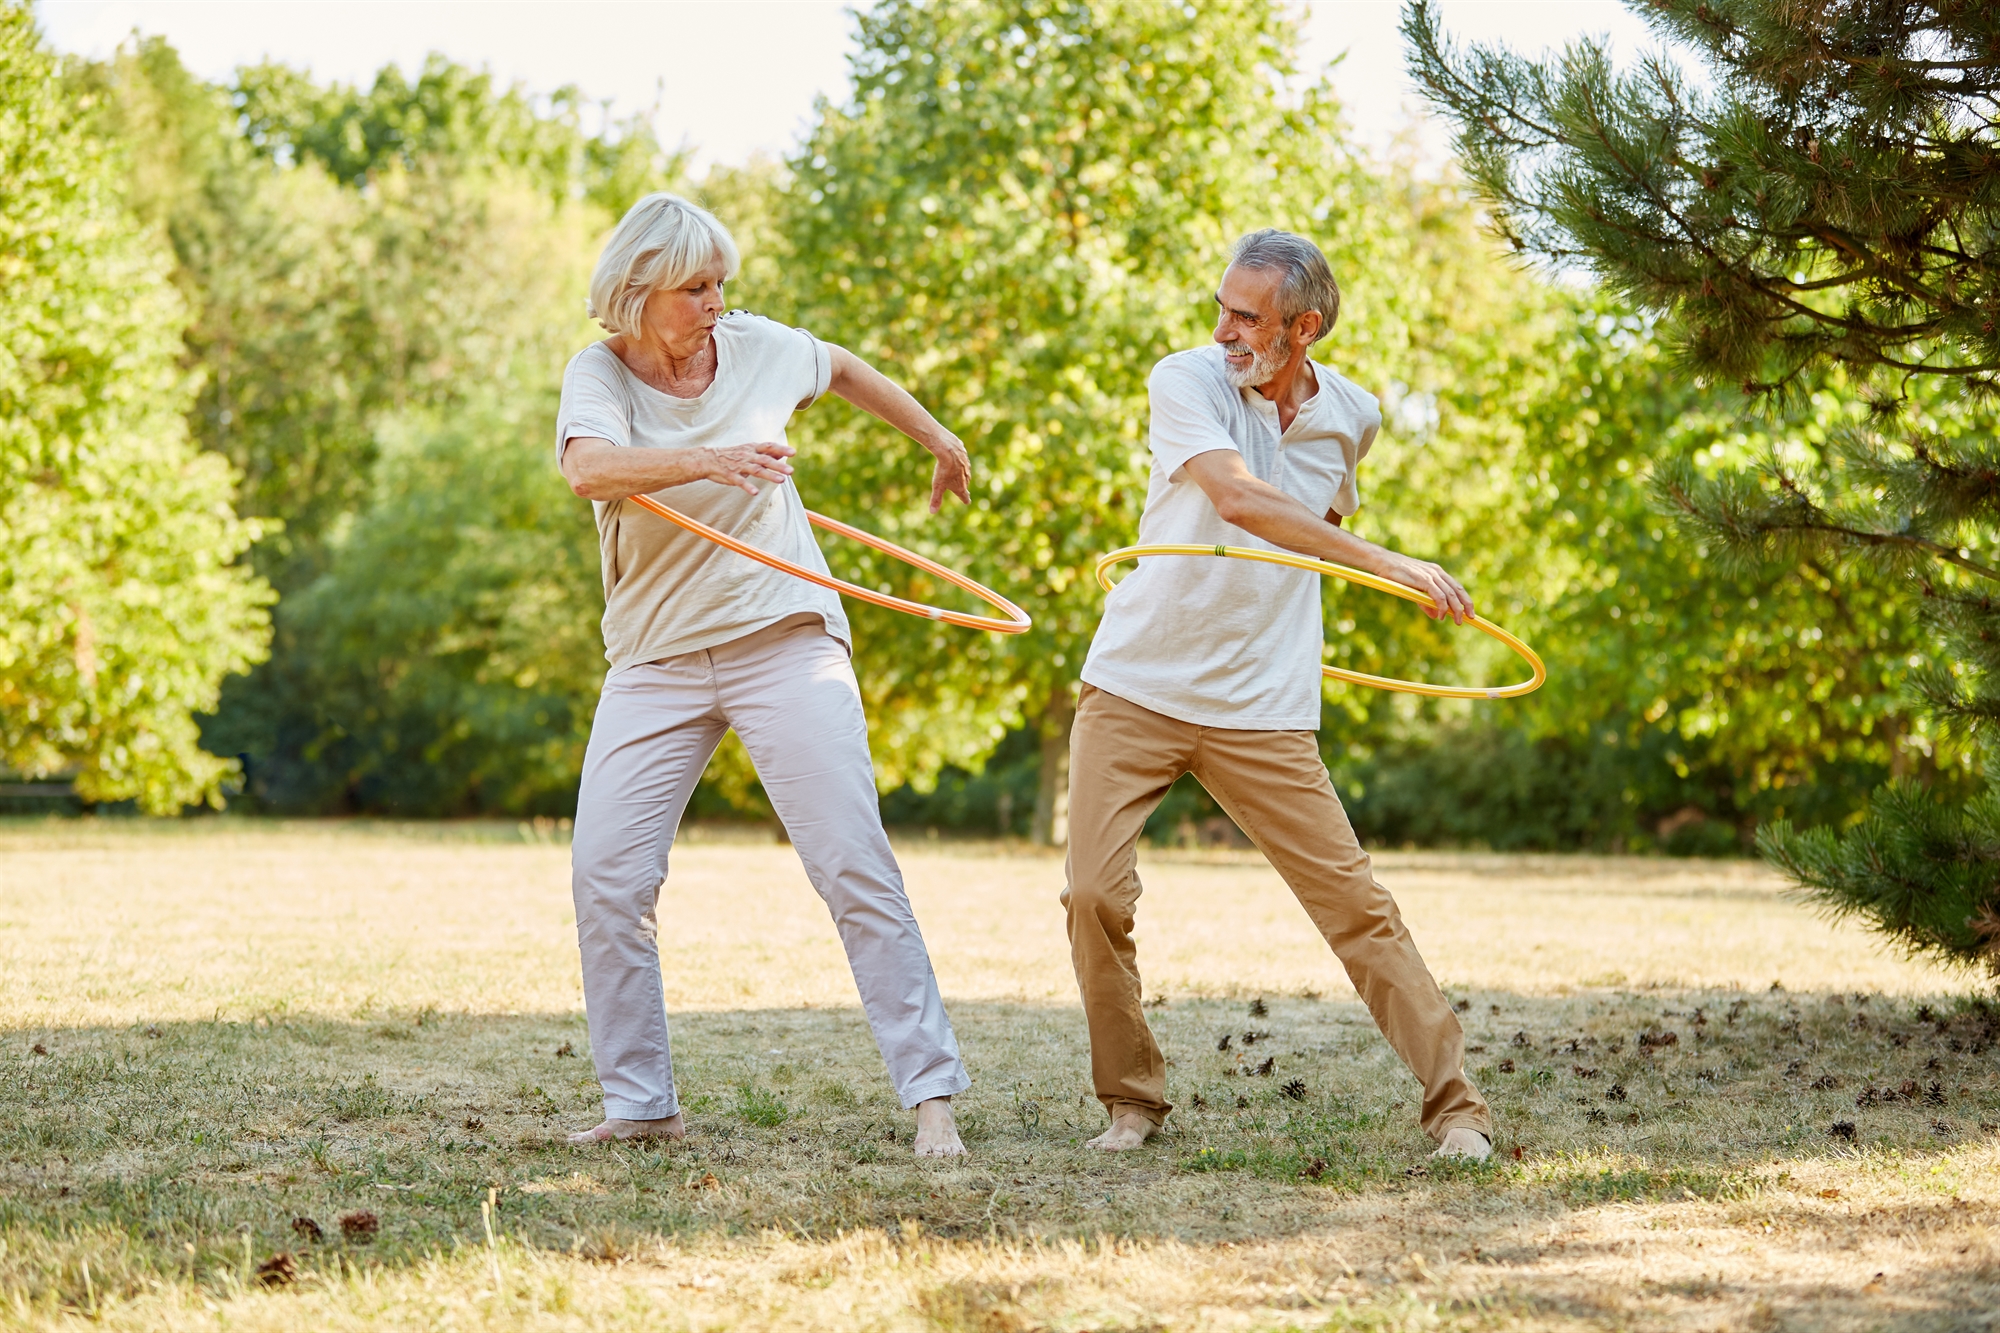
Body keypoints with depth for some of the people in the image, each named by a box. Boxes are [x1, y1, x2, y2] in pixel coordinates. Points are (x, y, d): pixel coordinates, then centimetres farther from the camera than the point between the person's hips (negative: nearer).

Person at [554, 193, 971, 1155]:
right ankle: (640, 1105, 5)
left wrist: (940, 442, 35)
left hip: (785, 638, 0)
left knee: (855, 867, -9)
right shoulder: (599, 374, -5)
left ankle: (931, 1093, -9)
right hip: (655, 660, 0)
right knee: (605, 878, -7)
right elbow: (590, 468, -27)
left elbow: (846, 370, 24)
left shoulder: (757, 347, 2)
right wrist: (708, 460, -43)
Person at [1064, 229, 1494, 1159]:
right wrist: (1389, 564, -31)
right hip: (1134, 688, -2)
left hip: (1262, 712, 2)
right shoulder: (1186, 382, -9)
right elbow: (1238, 497, -27)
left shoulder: (1351, 418, 5)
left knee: (1354, 903, -3)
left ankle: (1455, 1105, 2)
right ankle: (1131, 1100, 9)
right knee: (1095, 896, -11)